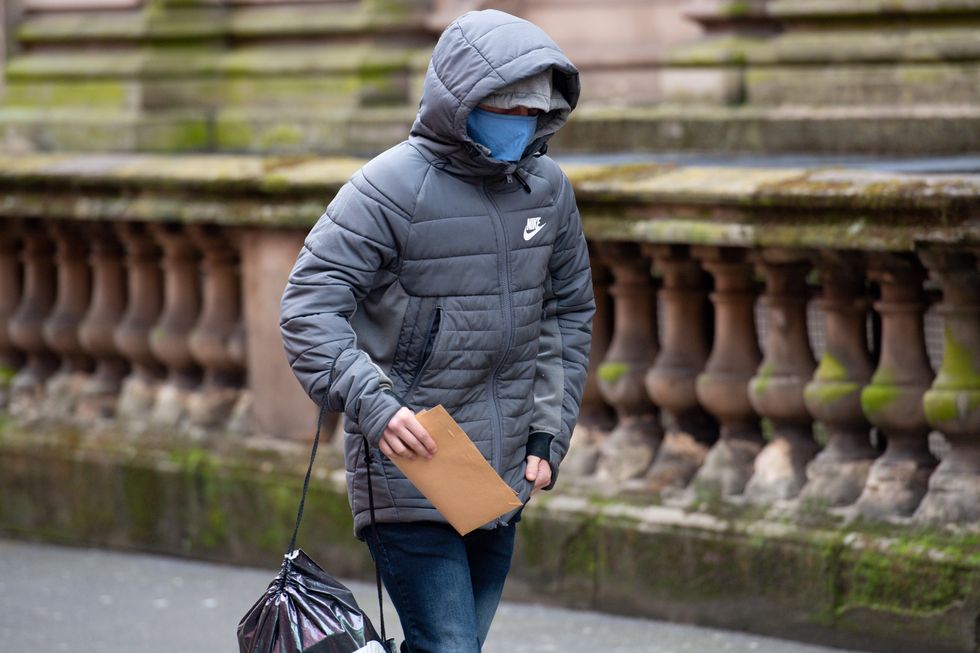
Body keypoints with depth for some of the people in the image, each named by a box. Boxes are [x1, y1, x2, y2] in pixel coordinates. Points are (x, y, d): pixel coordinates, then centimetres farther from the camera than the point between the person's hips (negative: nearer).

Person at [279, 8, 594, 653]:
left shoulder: (548, 188, 6)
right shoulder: (390, 188, -13)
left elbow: (570, 313, 17)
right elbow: (309, 306, -15)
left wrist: (549, 434, 9)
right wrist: (372, 405, -28)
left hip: (501, 479, 6)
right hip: (408, 464, -6)